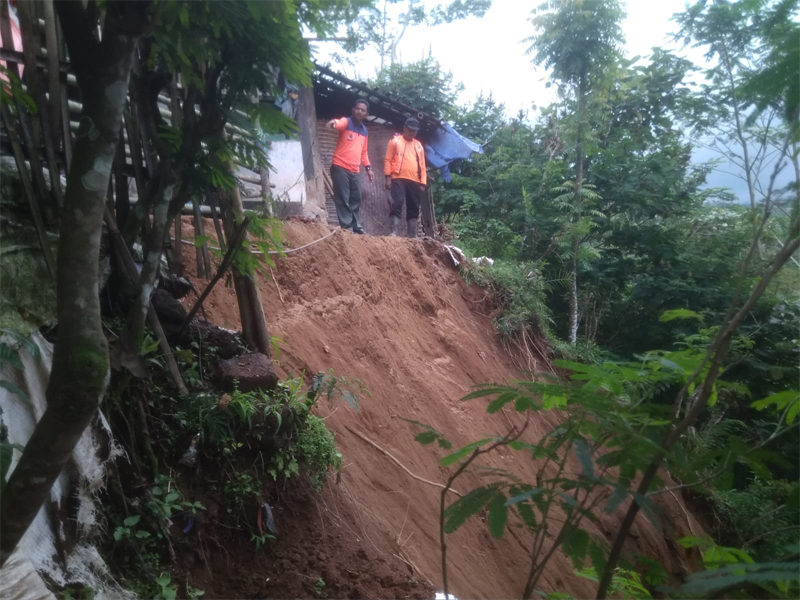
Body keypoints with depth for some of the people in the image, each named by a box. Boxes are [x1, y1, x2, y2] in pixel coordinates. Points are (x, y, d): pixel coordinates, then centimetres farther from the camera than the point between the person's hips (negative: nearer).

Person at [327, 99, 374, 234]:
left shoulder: (364, 130, 17)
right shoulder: (346, 122, -3)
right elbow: (340, 123, -29)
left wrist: (368, 167, 16)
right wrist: (334, 123, -52)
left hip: (355, 170, 7)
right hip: (340, 167, -6)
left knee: (356, 199, 8)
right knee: (343, 198, -6)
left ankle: (356, 225, 16)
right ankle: (346, 226, -5)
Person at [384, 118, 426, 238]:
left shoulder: (419, 145, 19)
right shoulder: (395, 141, 8)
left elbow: (422, 165, 17)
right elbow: (388, 160, 2)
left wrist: (423, 183, 9)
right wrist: (388, 177, -7)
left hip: (415, 181, 4)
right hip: (398, 179, -4)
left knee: (414, 208, 5)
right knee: (397, 205, -14)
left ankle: (413, 235, 10)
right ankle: (394, 232, -14)